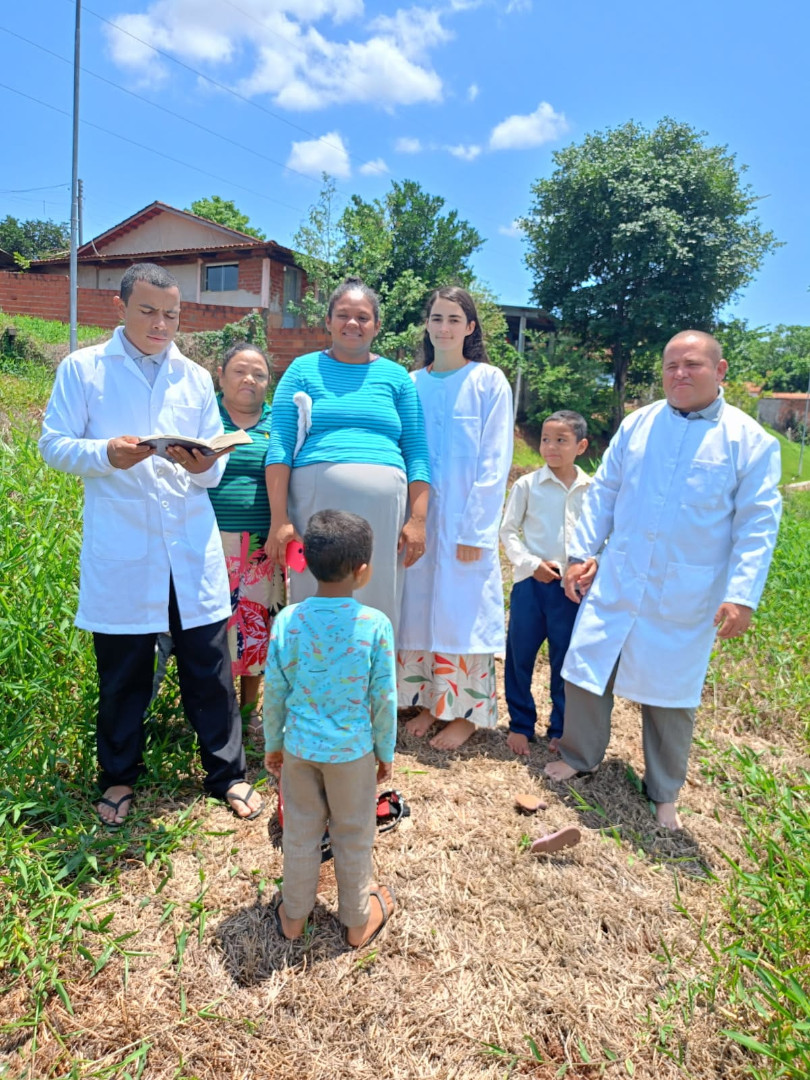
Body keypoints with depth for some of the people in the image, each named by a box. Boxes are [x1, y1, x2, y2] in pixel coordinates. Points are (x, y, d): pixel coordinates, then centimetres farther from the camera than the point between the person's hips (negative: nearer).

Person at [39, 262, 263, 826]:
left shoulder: (196, 377, 14)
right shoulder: (81, 368, 7)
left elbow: (216, 468, 11)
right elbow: (55, 445, 2)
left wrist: (202, 465, -13)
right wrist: (108, 454, -17)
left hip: (191, 543, 2)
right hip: (120, 547, -1)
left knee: (209, 665, 5)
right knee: (122, 670, 10)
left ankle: (228, 772, 22)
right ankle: (120, 777, 31)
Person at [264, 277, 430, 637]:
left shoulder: (396, 376, 14)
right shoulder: (303, 369, 9)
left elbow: (416, 452, 8)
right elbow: (279, 445, 1)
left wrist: (418, 519, -2)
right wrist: (279, 519, -8)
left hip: (382, 512, 2)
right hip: (315, 507, -1)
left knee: (376, 613, 6)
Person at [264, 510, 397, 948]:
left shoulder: (287, 620, -14)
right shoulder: (376, 625, -21)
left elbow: (274, 691, -5)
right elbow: (383, 698, -12)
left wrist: (273, 743, 11)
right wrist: (386, 751, 3)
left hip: (299, 747, 2)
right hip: (352, 751, -2)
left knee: (301, 831, 22)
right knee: (353, 836, 19)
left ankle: (293, 915, 42)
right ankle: (357, 920, 39)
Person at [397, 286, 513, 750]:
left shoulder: (489, 381, -3)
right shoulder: (412, 384, 8)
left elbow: (495, 463, -7)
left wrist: (475, 530, -12)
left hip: (465, 520, -4)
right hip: (418, 516, 4)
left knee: (464, 610, 1)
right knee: (419, 605, 10)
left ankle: (467, 711, 18)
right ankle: (429, 699, 27)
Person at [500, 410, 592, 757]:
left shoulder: (592, 490, 2)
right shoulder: (527, 484, -1)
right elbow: (508, 530, 1)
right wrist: (531, 563, -11)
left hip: (572, 586, 1)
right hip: (531, 582, 0)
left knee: (565, 660, 10)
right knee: (519, 655, 6)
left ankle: (560, 729, 27)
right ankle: (521, 725, 23)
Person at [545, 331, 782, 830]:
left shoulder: (750, 441, -4)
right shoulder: (638, 424, 6)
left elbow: (757, 524, -5)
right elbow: (603, 493, 10)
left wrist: (742, 595, -13)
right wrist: (581, 553, 5)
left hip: (686, 597, -3)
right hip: (617, 582, 3)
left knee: (671, 693, 9)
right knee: (587, 669, 8)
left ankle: (665, 793, 32)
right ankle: (580, 756, 34)